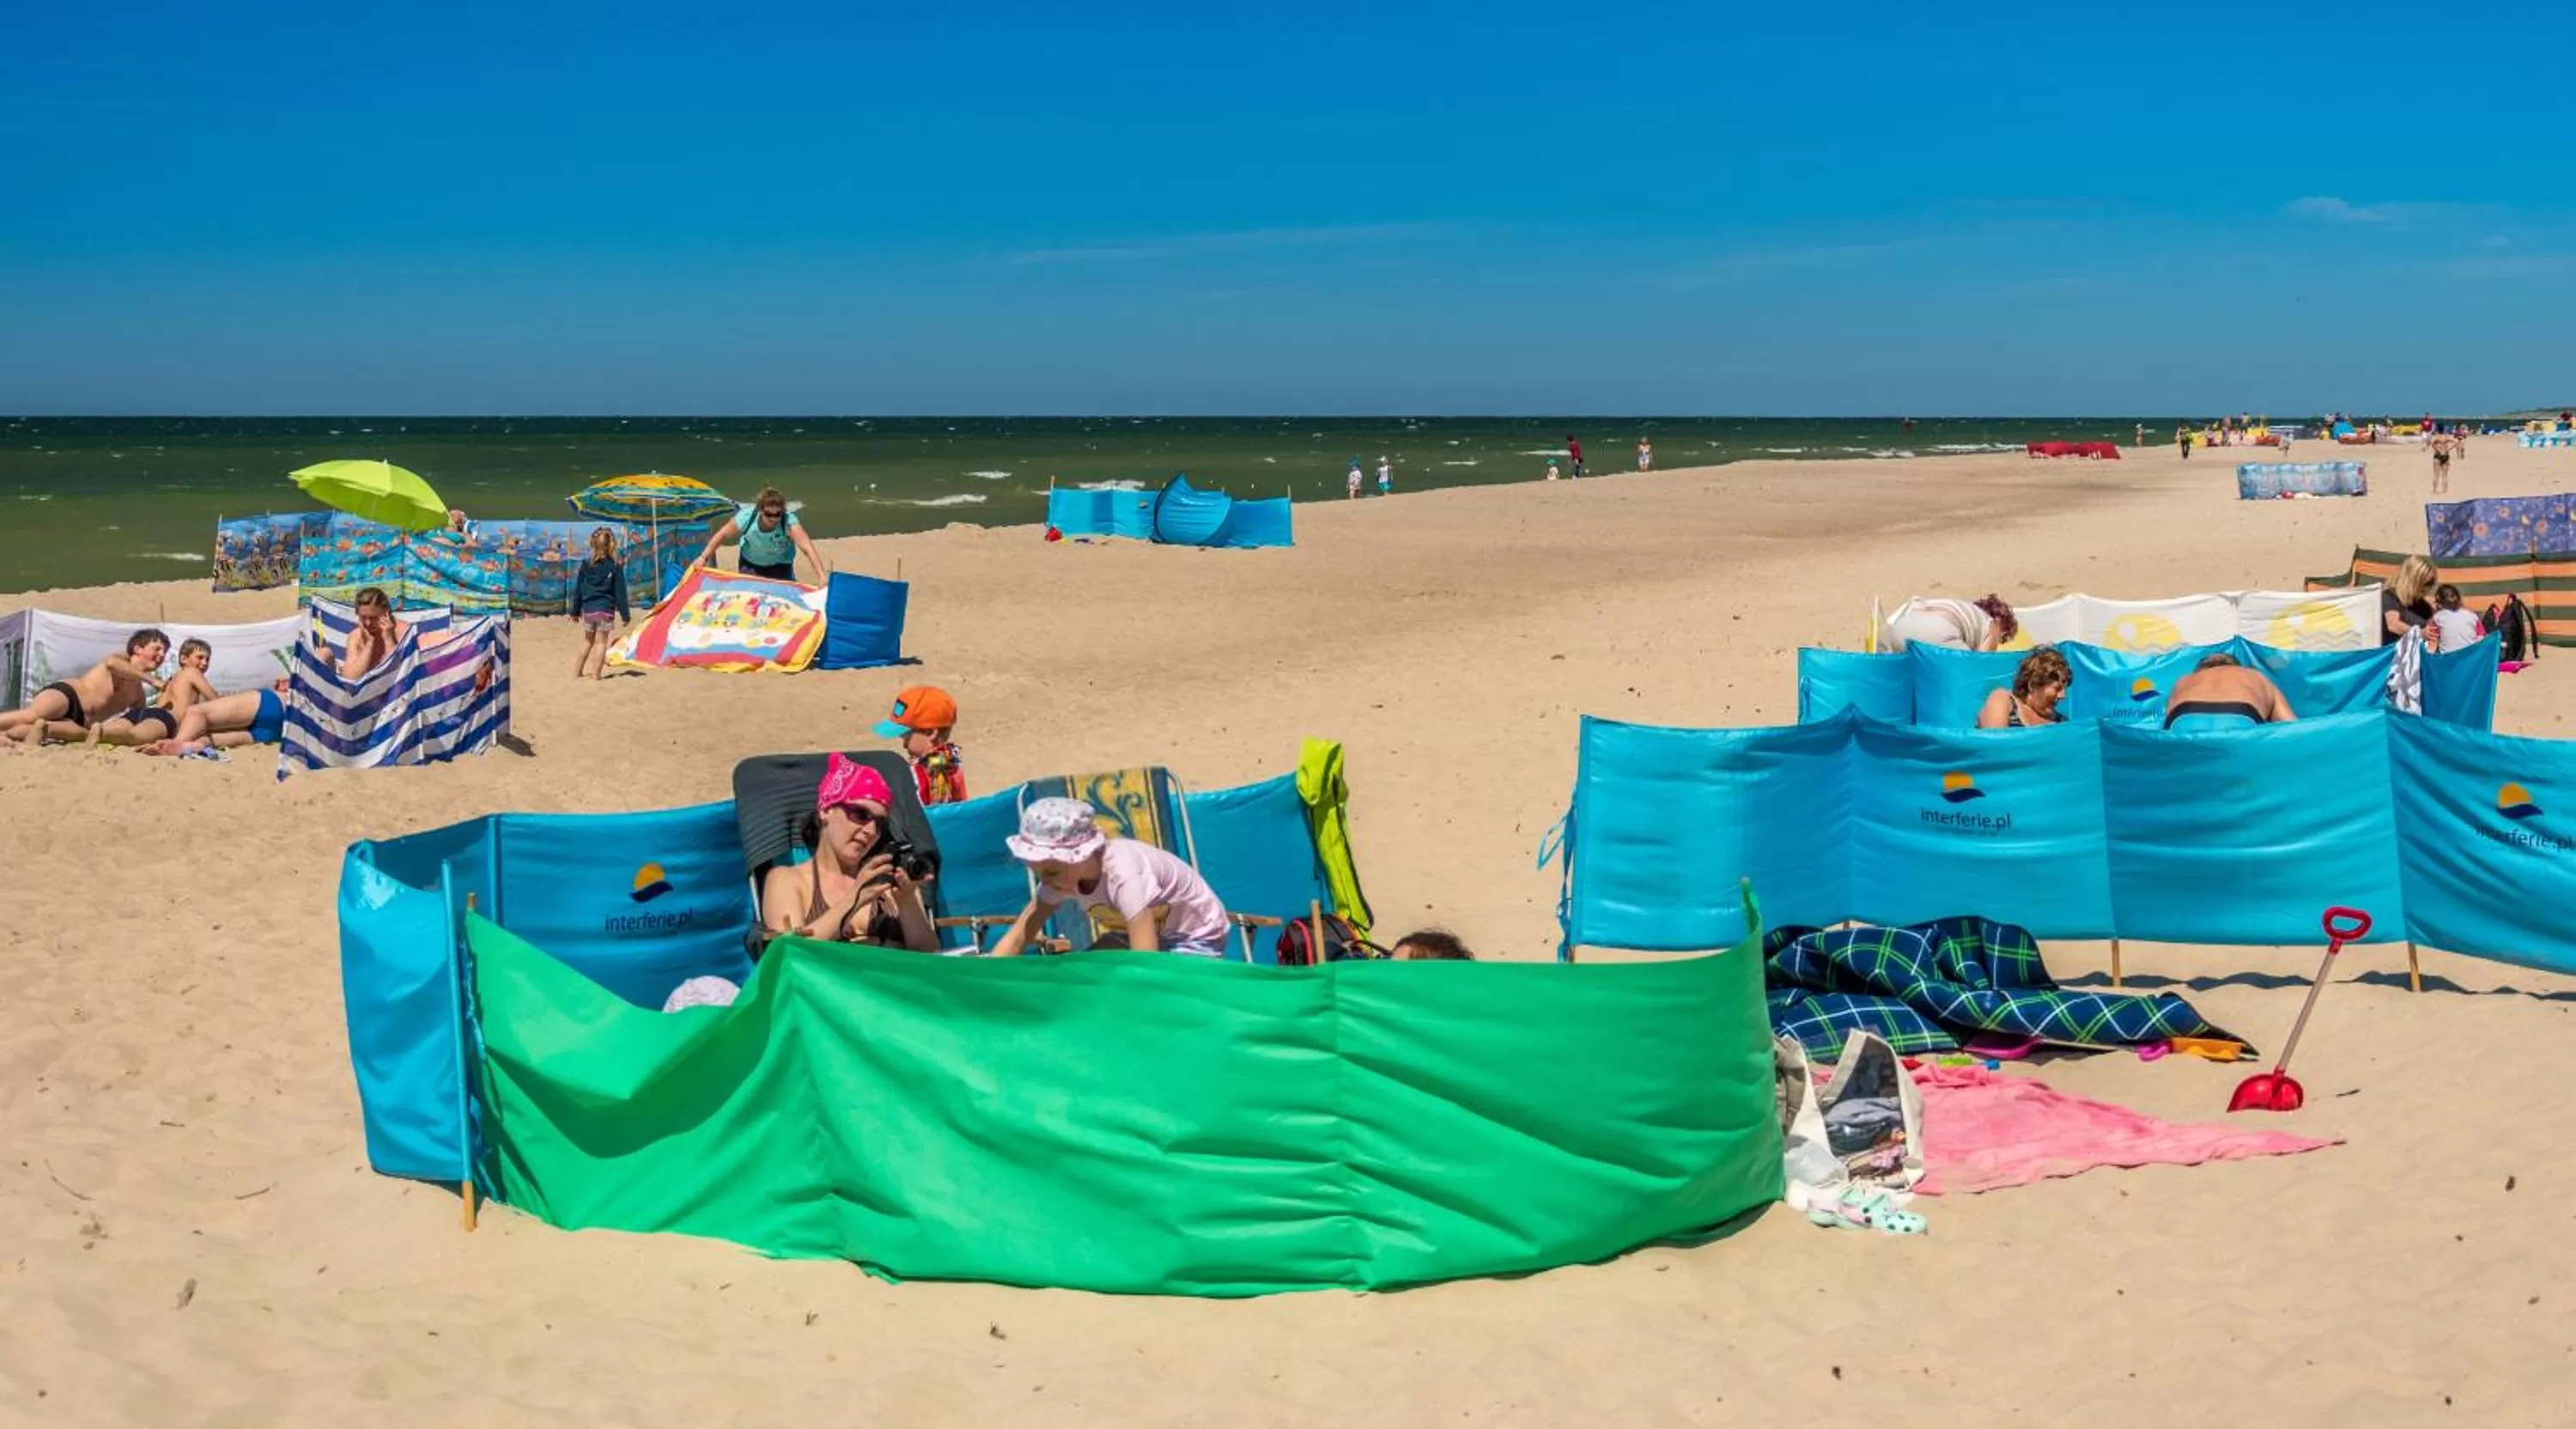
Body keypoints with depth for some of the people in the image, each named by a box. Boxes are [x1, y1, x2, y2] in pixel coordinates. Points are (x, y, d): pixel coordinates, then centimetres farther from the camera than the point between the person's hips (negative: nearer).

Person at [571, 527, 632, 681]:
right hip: (605, 610, -3)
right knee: (601, 642, 2)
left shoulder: (586, 565, 2)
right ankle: (596, 674, 0)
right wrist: (625, 614, -1)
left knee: (587, 641, 19)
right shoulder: (615, 567, -7)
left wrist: (575, 611, 18)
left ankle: (577, 671, 24)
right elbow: (620, 593, -6)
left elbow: (578, 590, 8)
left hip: (588, 610, 3)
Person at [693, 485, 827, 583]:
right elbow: (723, 535, -17)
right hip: (750, 563, 1)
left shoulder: (789, 522, -40)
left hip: (779, 565, -1)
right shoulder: (746, 517, -33)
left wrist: (822, 576, -62)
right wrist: (703, 557, -16)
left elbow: (808, 548, -51)